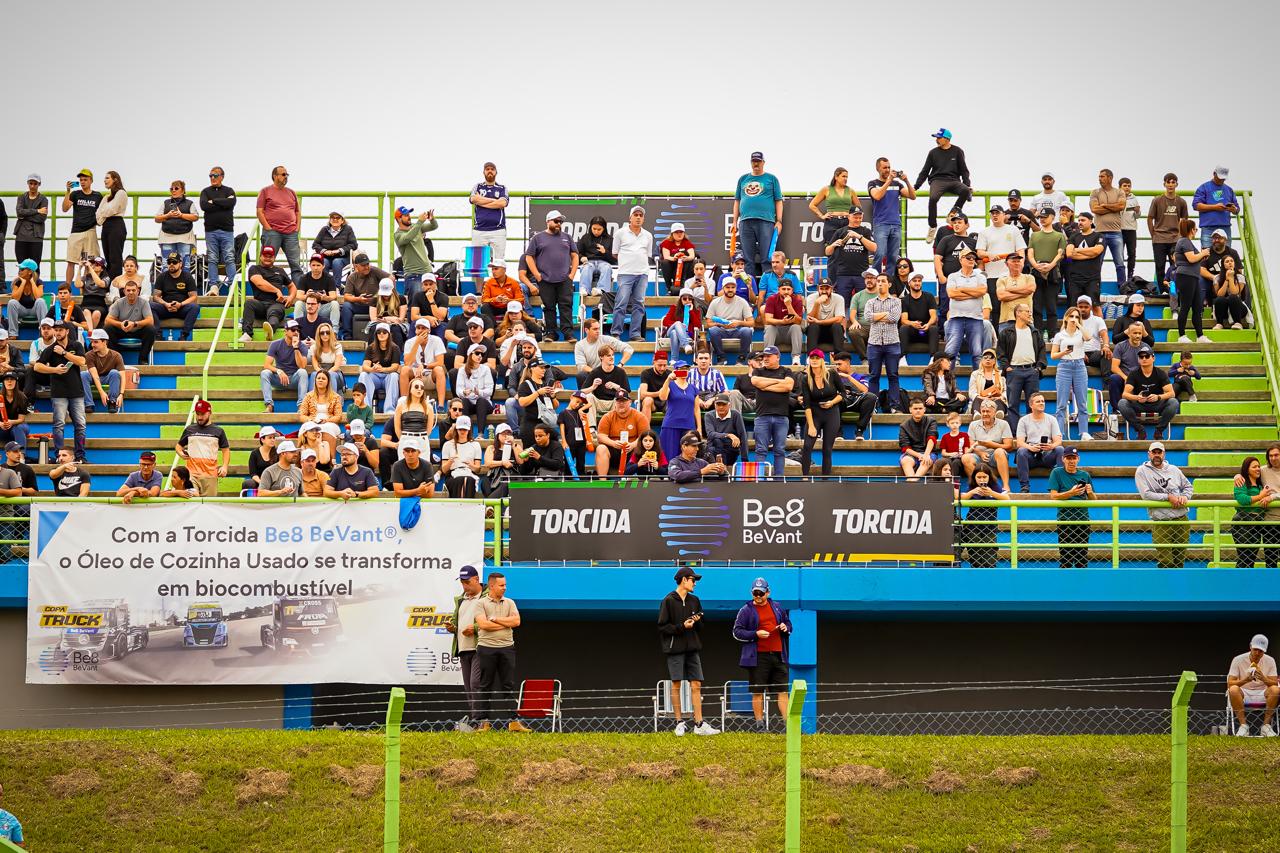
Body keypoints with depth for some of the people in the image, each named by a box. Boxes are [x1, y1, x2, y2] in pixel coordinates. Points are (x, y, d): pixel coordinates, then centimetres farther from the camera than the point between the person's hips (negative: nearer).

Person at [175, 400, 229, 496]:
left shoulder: (218, 431, 11)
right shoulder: (189, 430, 14)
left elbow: (226, 450, 12)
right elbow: (178, 446, 23)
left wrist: (224, 466, -4)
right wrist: (181, 454, -1)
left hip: (210, 475, 0)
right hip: (192, 474, 0)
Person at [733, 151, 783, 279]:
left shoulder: (771, 179, 10)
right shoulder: (743, 179, 19)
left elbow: (778, 201, 7)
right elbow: (737, 201, 20)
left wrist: (779, 221, -3)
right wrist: (735, 222, 12)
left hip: (766, 221, -3)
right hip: (745, 221, 3)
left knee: (766, 257, -8)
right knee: (748, 259, 3)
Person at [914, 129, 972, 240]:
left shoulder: (957, 151, 9)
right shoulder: (934, 153, 12)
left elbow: (964, 170, 10)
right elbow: (925, 172, 14)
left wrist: (967, 185, -5)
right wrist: (915, 187, 5)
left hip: (954, 181, 0)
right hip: (937, 181, 0)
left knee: (965, 191, -33)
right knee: (933, 198, -33)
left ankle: (955, 211, -10)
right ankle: (932, 226, -22)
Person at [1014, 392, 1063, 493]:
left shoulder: (1051, 420, 12)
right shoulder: (1023, 420, 9)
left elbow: (1058, 441, 2)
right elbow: (1019, 443, -2)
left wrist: (1052, 446, -24)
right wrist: (1030, 447, -25)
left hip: (1047, 455, 1)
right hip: (1030, 456, -1)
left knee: (1060, 449, -28)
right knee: (1021, 451, -33)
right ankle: (1024, 487, -32)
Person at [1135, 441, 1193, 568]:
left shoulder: (1173, 469, 14)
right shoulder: (1142, 471, 1)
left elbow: (1187, 486, 22)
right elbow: (1145, 494, -10)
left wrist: (1185, 496, -1)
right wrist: (1168, 497, -13)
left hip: (1181, 519, 4)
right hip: (1161, 522, -4)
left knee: (1180, 560, 7)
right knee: (1165, 562, -9)